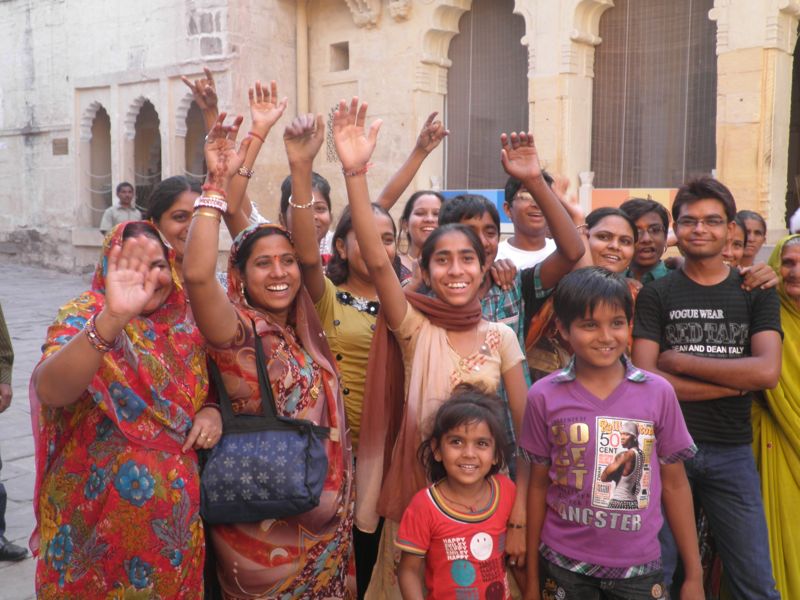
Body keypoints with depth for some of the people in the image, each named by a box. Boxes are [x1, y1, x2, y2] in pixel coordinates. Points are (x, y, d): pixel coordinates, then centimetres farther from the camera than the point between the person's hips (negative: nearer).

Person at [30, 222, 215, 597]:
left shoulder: (187, 324, 1)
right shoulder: (83, 316, -12)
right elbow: (49, 391, -33)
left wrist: (213, 412, -8)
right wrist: (112, 318, -47)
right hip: (99, 512, -4)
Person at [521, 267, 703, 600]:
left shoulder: (658, 393, -6)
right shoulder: (544, 396, -7)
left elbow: (674, 484, 2)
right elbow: (538, 485, 1)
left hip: (639, 566, 1)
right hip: (563, 564, 0)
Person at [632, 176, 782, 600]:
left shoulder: (757, 293, 5)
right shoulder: (656, 295, 1)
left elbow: (767, 372, -9)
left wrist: (680, 362, -9)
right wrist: (736, 382, -11)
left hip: (733, 452, 1)